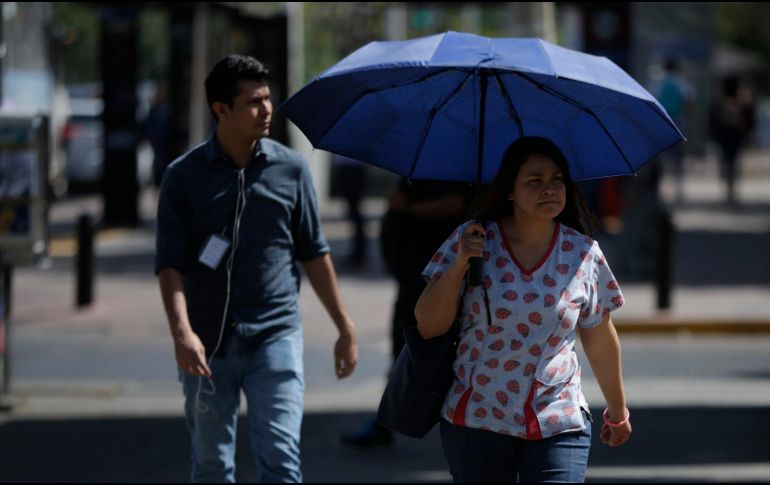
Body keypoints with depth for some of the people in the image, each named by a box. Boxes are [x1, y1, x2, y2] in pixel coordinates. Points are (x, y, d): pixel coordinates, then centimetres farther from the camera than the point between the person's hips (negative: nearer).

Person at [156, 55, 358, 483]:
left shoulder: (291, 169, 4)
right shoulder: (184, 176, -1)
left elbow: (314, 254, 11)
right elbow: (170, 262, -5)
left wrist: (345, 327, 10)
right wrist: (181, 331, -21)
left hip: (275, 336, 0)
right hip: (208, 345, 0)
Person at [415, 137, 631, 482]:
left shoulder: (583, 254, -1)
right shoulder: (473, 241, -4)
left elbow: (600, 341, 11)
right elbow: (428, 326, -5)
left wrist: (617, 412, 20)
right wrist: (458, 267, -18)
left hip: (558, 424, 0)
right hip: (476, 421, 0)